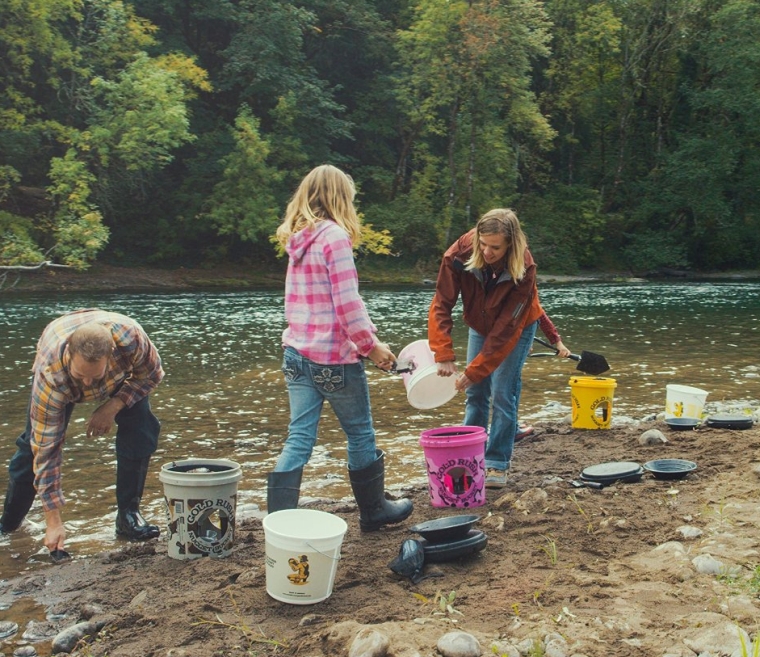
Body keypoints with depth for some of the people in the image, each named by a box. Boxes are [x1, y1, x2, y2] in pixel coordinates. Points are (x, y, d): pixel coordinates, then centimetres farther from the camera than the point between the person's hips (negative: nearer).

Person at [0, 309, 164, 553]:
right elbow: (46, 449, -37)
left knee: (141, 430, -19)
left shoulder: (129, 337, -45)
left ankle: (128, 515, -5)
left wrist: (113, 406, -33)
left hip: (120, 375, 1)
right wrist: (53, 521, -35)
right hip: (63, 383, -1)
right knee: (35, 444, -7)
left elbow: (152, 374, -20)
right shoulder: (49, 375, -44)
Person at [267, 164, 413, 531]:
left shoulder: (297, 239, 10)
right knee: (361, 435, 11)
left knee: (298, 439, 7)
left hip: (297, 352, 7)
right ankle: (374, 510, 26)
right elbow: (347, 303, -19)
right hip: (334, 357, -7)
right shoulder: (335, 236, -14)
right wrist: (371, 345, -7)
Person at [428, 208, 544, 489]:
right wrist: (444, 355, -34)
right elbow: (441, 303, -26)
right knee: (475, 393, 7)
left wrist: (474, 371, -32)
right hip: (479, 325, 4)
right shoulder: (460, 253, -29)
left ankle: (497, 464, 1)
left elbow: (506, 329, -32)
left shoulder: (523, 270, -35)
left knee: (502, 394, -9)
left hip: (516, 328, -3)